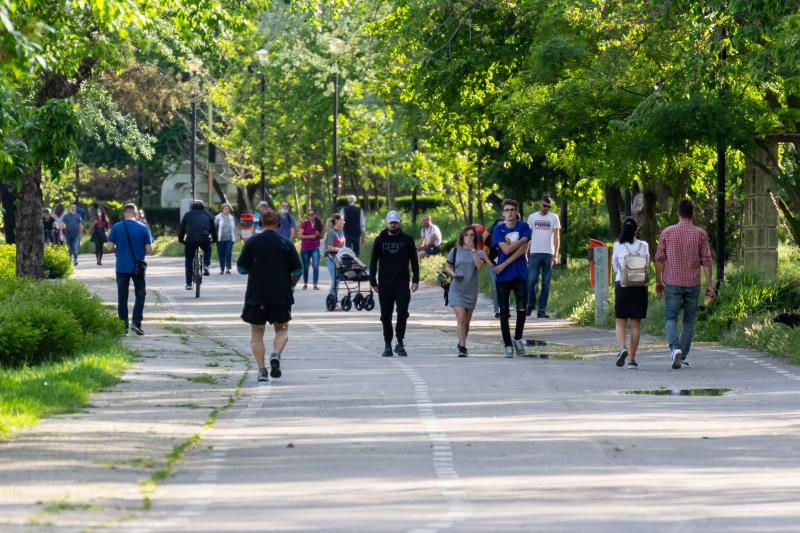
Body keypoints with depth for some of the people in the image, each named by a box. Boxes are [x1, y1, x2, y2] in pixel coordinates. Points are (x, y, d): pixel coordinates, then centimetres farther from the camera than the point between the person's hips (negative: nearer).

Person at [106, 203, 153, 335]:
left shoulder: (116, 227, -4)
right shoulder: (143, 228, -5)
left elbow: (111, 247, -4)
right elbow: (149, 249, -6)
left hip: (122, 268, 1)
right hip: (138, 267, 0)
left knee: (122, 298, 7)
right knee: (140, 295, 13)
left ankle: (123, 327, 6)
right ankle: (136, 323, -1)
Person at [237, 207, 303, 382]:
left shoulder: (252, 242, -4)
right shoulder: (286, 244, -1)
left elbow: (241, 268, -1)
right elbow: (297, 271, 1)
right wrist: (290, 285, 19)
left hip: (256, 295, 0)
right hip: (281, 295, 0)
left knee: (256, 335, 10)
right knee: (282, 330, 16)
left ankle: (261, 369, -3)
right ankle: (276, 355, -13)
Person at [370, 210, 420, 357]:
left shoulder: (407, 239, 4)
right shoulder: (380, 240, 5)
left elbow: (414, 260, 7)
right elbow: (373, 261, 8)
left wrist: (415, 279, -1)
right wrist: (373, 281, 1)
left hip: (402, 283, -1)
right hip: (385, 283, 1)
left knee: (402, 312, -16)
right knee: (386, 315, 5)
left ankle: (400, 342, -10)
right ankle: (387, 345, 13)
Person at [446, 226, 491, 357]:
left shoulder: (477, 253, 3)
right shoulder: (455, 251, 3)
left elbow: (479, 265, -16)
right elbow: (447, 266, 13)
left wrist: (473, 249, -17)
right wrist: (453, 274, -7)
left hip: (471, 290, 2)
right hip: (457, 289, -2)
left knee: (467, 321, 10)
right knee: (461, 318, -16)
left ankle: (461, 345, 29)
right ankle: (462, 347, -19)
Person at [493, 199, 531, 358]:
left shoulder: (523, 227, 2)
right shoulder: (498, 229, 2)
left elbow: (522, 250, -9)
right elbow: (506, 250, -10)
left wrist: (504, 264, -12)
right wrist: (522, 240, -10)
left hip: (520, 274, 0)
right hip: (503, 276, 0)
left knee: (522, 308, -5)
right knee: (504, 312, 3)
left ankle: (518, 338, 17)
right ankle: (508, 345, 11)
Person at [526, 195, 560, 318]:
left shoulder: (553, 217, 5)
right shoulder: (532, 217, 8)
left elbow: (556, 236, 2)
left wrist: (556, 255, -6)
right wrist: (525, 253, 2)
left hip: (548, 254, 0)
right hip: (534, 253, 0)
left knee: (546, 283, 1)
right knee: (531, 281, -5)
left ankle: (542, 310, 4)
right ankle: (530, 305, 14)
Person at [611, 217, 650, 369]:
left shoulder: (618, 246, -4)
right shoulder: (643, 246, -3)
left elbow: (615, 267, 6)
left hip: (621, 284, -1)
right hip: (639, 286, 1)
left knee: (620, 322, 7)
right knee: (636, 324, 7)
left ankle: (623, 348, -18)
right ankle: (631, 358, 6)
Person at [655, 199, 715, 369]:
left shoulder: (667, 232, -1)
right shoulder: (700, 234, -1)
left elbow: (659, 259, 2)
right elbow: (706, 261, -3)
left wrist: (658, 281, 12)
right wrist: (709, 285, 0)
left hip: (672, 283, -1)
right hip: (693, 283, 1)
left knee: (671, 319, 1)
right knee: (689, 321, 11)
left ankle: (676, 348, -22)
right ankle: (683, 356, 13)